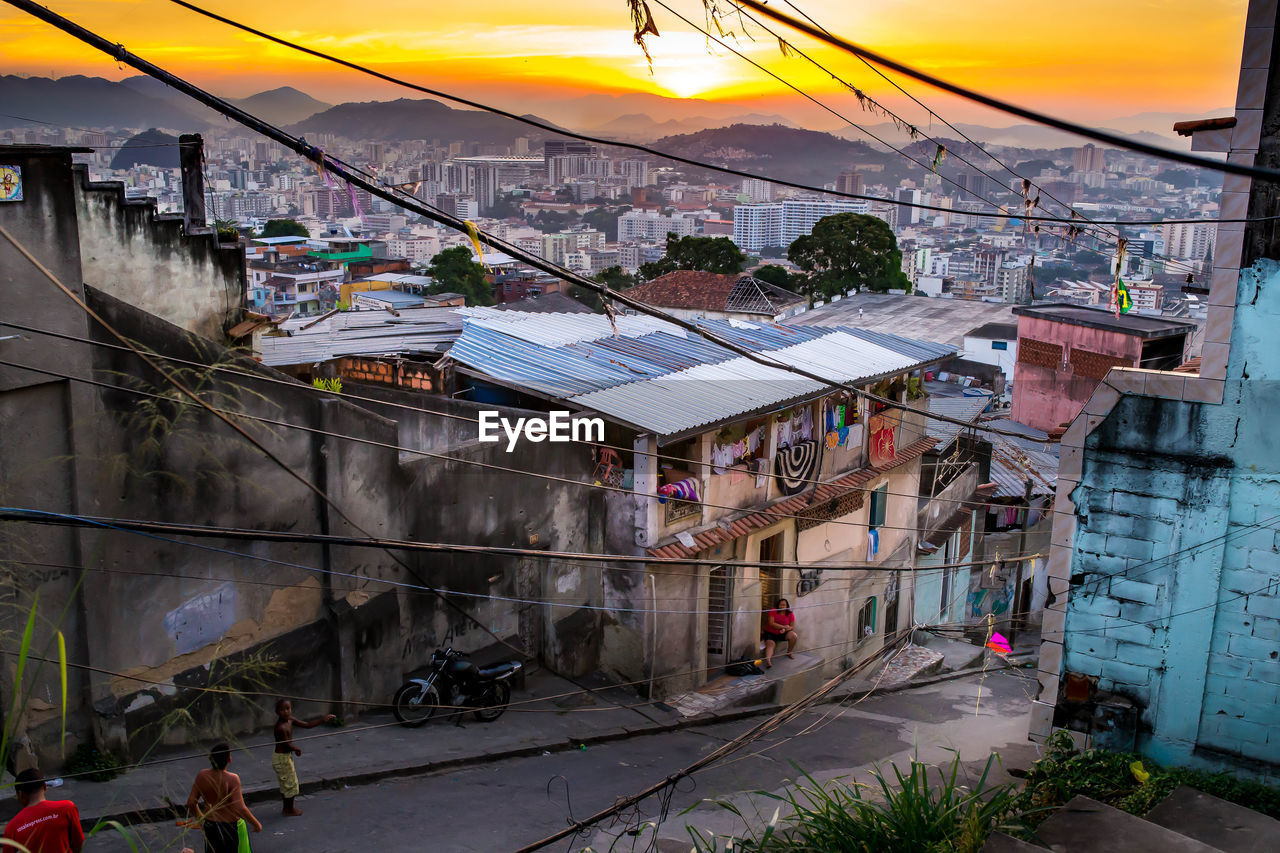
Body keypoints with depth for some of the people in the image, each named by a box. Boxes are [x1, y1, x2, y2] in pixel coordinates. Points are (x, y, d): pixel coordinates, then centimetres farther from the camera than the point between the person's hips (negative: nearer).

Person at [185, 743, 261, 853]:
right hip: (230, 826, -4)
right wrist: (256, 823, -11)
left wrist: (199, 818, 17)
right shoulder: (232, 779, -24)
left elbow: (191, 802, -3)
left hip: (210, 824, 4)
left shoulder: (202, 775, -11)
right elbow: (240, 808, -26)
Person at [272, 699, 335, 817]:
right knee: (290, 783, 4)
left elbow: (307, 725, 4)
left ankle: (287, 807, 36)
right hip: (281, 758, -9)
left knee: (286, 783, 21)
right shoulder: (281, 727, -28)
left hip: (286, 756, 9)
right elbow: (287, 745, -21)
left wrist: (323, 719, -1)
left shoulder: (290, 720, -1)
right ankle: (289, 810, 18)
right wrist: (297, 750, -2)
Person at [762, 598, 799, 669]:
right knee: (770, 644, -30)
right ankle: (768, 660, -52)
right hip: (771, 633, -3)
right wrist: (784, 626, -20)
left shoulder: (790, 614, 0)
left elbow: (792, 627, 0)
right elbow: (771, 623, -16)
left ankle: (789, 652, 1)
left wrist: (785, 629, -22)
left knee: (794, 636, -22)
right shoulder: (773, 611, -8)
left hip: (783, 633, 3)